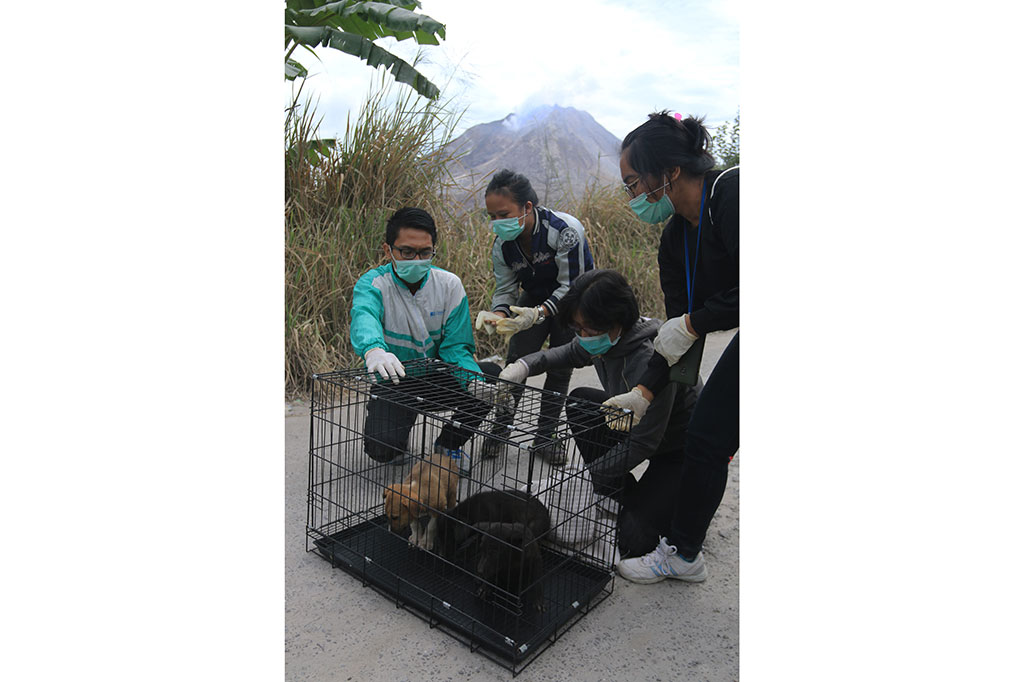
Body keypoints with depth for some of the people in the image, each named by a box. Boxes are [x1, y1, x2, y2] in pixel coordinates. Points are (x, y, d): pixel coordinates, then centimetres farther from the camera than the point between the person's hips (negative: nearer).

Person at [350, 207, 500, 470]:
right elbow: (363, 317, -38)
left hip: (438, 378, 3)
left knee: (492, 376, -23)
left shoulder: (449, 284, -6)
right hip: (393, 381, -3)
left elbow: (456, 345, -9)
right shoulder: (372, 284, -14)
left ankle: (448, 443, 3)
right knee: (381, 449, -27)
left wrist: (474, 379, -30)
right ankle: (399, 433, 15)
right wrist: (373, 349, -63)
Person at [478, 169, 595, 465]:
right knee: (516, 361, -4)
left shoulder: (566, 230, -34)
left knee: (560, 367, -1)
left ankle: (544, 436, 12)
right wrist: (498, 315, -35)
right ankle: (500, 426, 12)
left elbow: (571, 286, -32)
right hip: (534, 297, 4)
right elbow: (504, 289, -12)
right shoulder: (502, 244, -17)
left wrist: (538, 314, -47)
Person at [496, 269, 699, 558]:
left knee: (630, 541, -16)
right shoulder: (605, 339, -13)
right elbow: (569, 353, 9)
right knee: (578, 403, -1)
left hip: (679, 449, -8)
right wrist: (524, 365, -10)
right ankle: (626, 498, 8)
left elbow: (643, 444, -31)